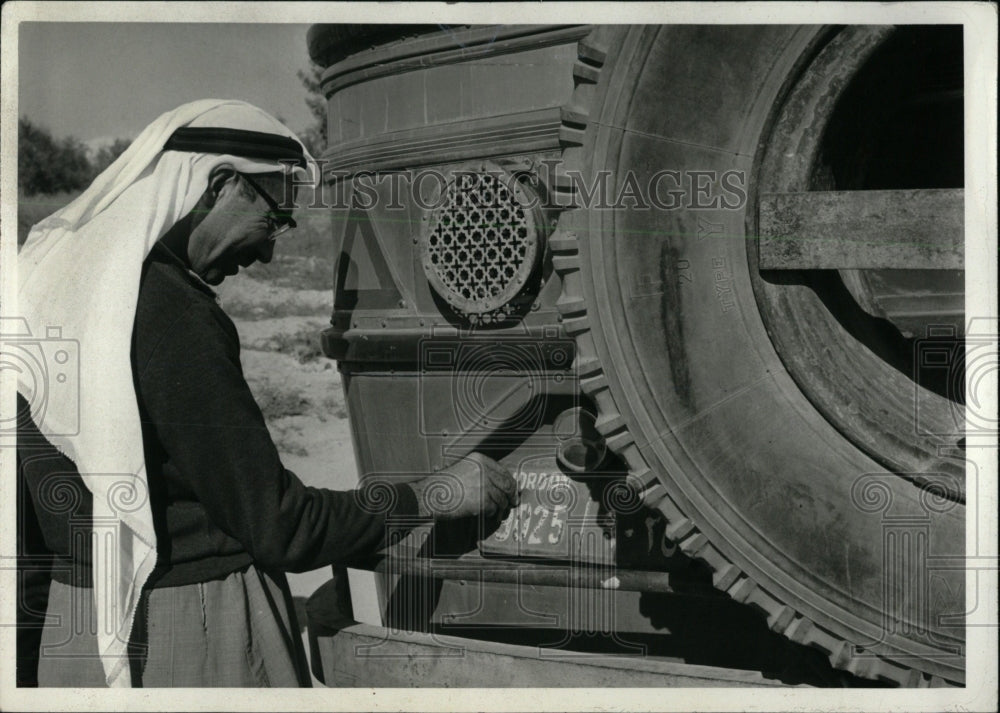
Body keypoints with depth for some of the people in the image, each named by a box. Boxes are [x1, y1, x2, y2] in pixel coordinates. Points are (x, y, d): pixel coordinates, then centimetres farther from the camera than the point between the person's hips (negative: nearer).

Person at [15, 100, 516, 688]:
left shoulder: (47, 274, 5)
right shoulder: (170, 310, -22)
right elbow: (275, 525, -20)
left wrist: (28, 663, 19)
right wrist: (434, 495, -9)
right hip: (191, 636, -8)